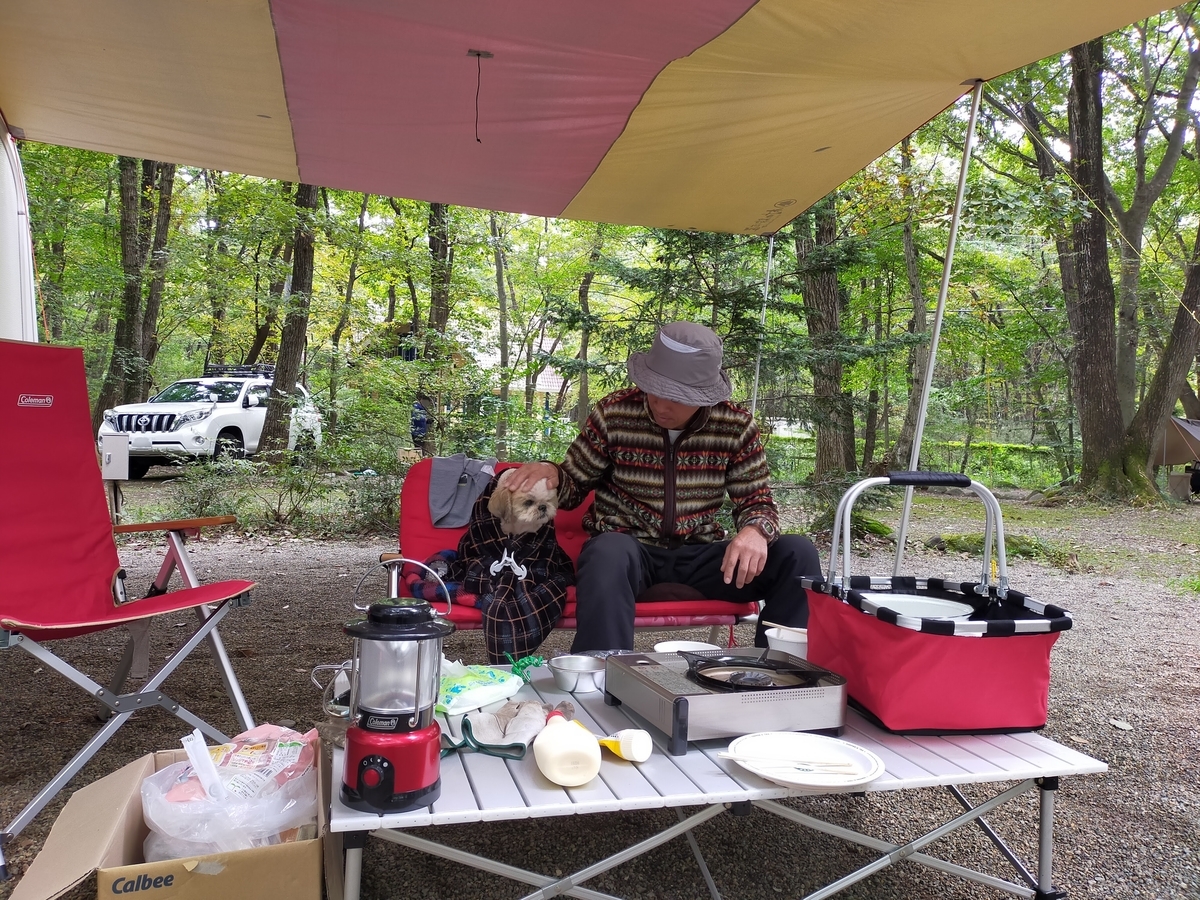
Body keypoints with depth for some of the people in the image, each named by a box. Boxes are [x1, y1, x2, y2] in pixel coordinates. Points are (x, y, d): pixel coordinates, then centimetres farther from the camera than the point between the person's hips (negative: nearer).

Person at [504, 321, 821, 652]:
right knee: (607, 552, -40)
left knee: (797, 554, -18)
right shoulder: (613, 413, -8)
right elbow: (573, 486, 2)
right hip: (627, 548, -2)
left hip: (698, 554, 3)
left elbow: (756, 500, 3)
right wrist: (551, 474, -23)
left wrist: (754, 531, -22)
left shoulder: (737, 427, -4)